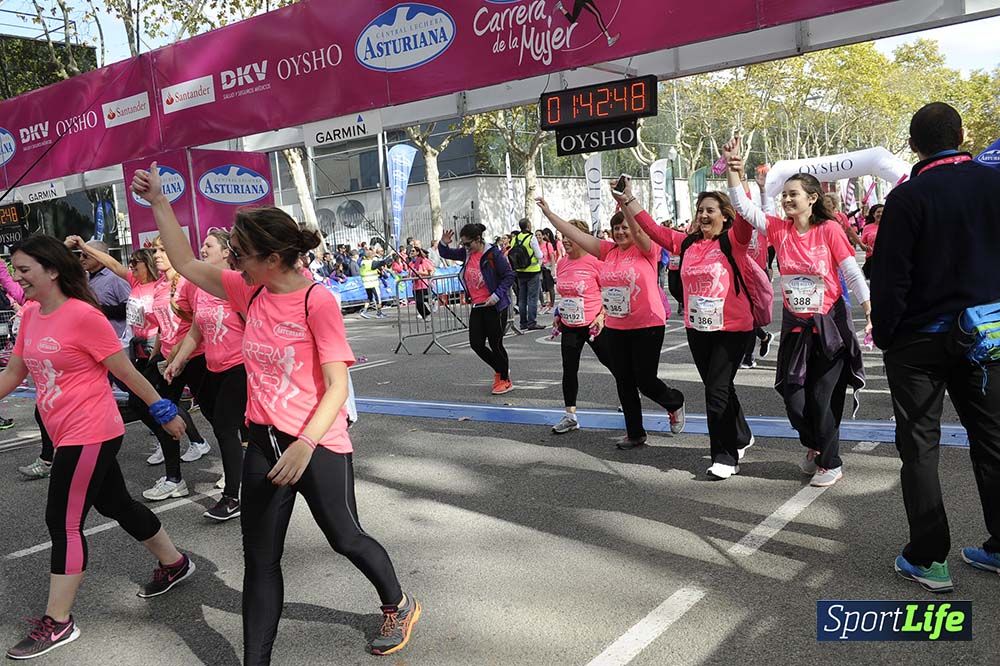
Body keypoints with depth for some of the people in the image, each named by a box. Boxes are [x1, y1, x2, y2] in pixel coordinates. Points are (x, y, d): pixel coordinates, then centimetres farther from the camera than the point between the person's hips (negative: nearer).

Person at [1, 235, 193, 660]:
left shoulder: (83, 316, -18)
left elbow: (126, 372, -13)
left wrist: (164, 412, -7)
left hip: (90, 435, -8)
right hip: (68, 434, 8)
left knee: (63, 523, -1)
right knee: (116, 505, 19)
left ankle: (57, 623, 13)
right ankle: (175, 564, 37)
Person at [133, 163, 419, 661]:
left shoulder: (317, 302, -18)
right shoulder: (250, 292, 2)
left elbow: (338, 387, -19)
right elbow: (186, 265, 11)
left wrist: (305, 446, -29)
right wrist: (158, 203, 8)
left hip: (319, 445, -6)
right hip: (264, 444, 6)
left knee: (345, 538, 14)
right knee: (260, 560, 11)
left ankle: (399, 607, 41)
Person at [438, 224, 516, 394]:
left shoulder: (493, 254, -15)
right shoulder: (466, 253, 5)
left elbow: (509, 276, -13)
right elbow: (446, 254, 17)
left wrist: (497, 295, -21)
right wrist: (443, 243, -5)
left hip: (495, 306, -7)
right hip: (477, 306, 7)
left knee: (495, 344, 0)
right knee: (476, 344, 7)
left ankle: (505, 381, 19)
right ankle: (500, 370, 30)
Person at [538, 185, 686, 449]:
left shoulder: (646, 250, -8)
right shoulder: (608, 251, 6)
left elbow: (640, 230, -29)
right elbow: (575, 234, 5)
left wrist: (628, 200, -41)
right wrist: (549, 213, 2)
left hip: (647, 326, -6)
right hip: (615, 328, 6)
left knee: (645, 381, 0)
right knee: (624, 383, 10)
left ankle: (675, 403, 33)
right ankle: (635, 433, 25)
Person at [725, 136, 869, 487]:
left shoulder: (830, 229, -9)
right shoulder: (779, 229, 0)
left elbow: (853, 274, -8)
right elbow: (743, 207, -8)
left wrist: (871, 315, -9)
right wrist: (733, 169, -19)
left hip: (829, 325, -3)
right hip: (795, 327, 4)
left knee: (823, 399, 2)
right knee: (793, 398, 5)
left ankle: (831, 463, 24)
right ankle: (813, 445, 35)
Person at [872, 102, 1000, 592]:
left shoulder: (907, 198, -12)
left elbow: (889, 277, -13)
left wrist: (884, 336, -3)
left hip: (920, 340, -4)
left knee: (919, 447, 4)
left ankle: (929, 558, 8)